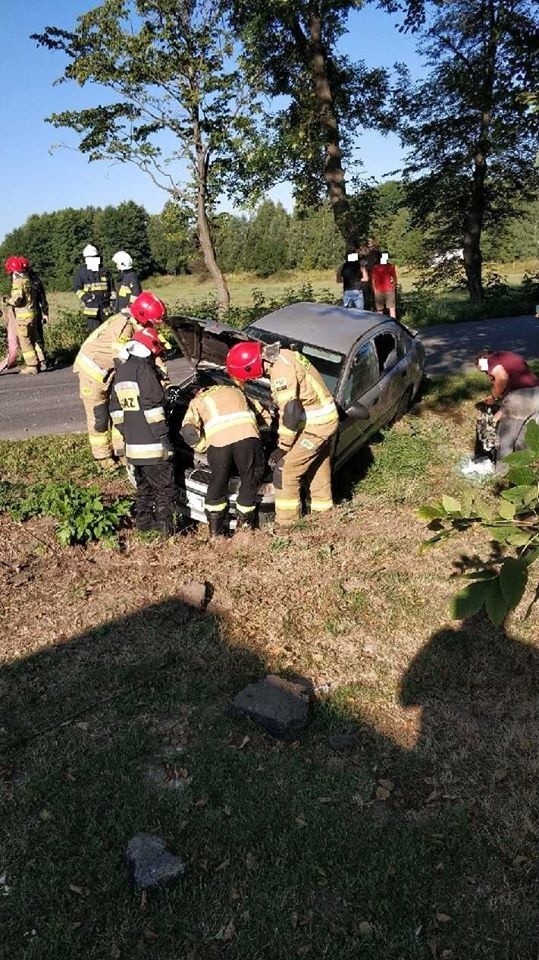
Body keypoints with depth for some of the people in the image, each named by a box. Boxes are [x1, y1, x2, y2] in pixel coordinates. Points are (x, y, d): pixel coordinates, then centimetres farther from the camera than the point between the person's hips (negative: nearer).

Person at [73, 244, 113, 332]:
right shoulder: (81, 272, 1)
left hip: (105, 305, 4)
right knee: (94, 330, -7)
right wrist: (85, 297, -15)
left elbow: (110, 286, 20)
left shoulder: (104, 271, 13)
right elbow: (77, 288, 0)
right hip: (91, 306, -4)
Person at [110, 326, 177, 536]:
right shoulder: (144, 369, -13)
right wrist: (164, 437, -16)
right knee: (165, 486, 1)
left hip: (132, 444, 8)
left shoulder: (120, 372, 14)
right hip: (152, 445, -8)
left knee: (143, 484, 20)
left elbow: (115, 410, 17)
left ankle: (143, 520, 27)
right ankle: (166, 526, 4)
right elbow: (153, 407, -19)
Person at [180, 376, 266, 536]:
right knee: (250, 480, 17)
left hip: (218, 439, -1)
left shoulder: (197, 401, 26)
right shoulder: (235, 390, 39)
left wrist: (203, 445, 21)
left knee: (218, 481, 16)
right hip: (247, 434, 1)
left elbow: (188, 430, 8)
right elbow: (257, 412, 37)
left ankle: (215, 530, 21)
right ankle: (243, 525, 23)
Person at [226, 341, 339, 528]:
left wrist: (282, 447, -16)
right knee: (319, 463, 24)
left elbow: (290, 412, -25)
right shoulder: (283, 356, 7)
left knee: (285, 469, -4)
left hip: (315, 424, -10)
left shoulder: (281, 371, -24)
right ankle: (322, 504, 41)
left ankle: (286, 520, 5)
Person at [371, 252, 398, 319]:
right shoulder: (375, 267, 0)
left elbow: (394, 277, 13)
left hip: (389, 290, 1)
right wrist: (374, 289, -4)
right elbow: (373, 278, 3)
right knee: (379, 309, 4)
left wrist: (394, 286, 2)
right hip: (379, 291, -1)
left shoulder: (391, 266, 5)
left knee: (392, 308, -1)